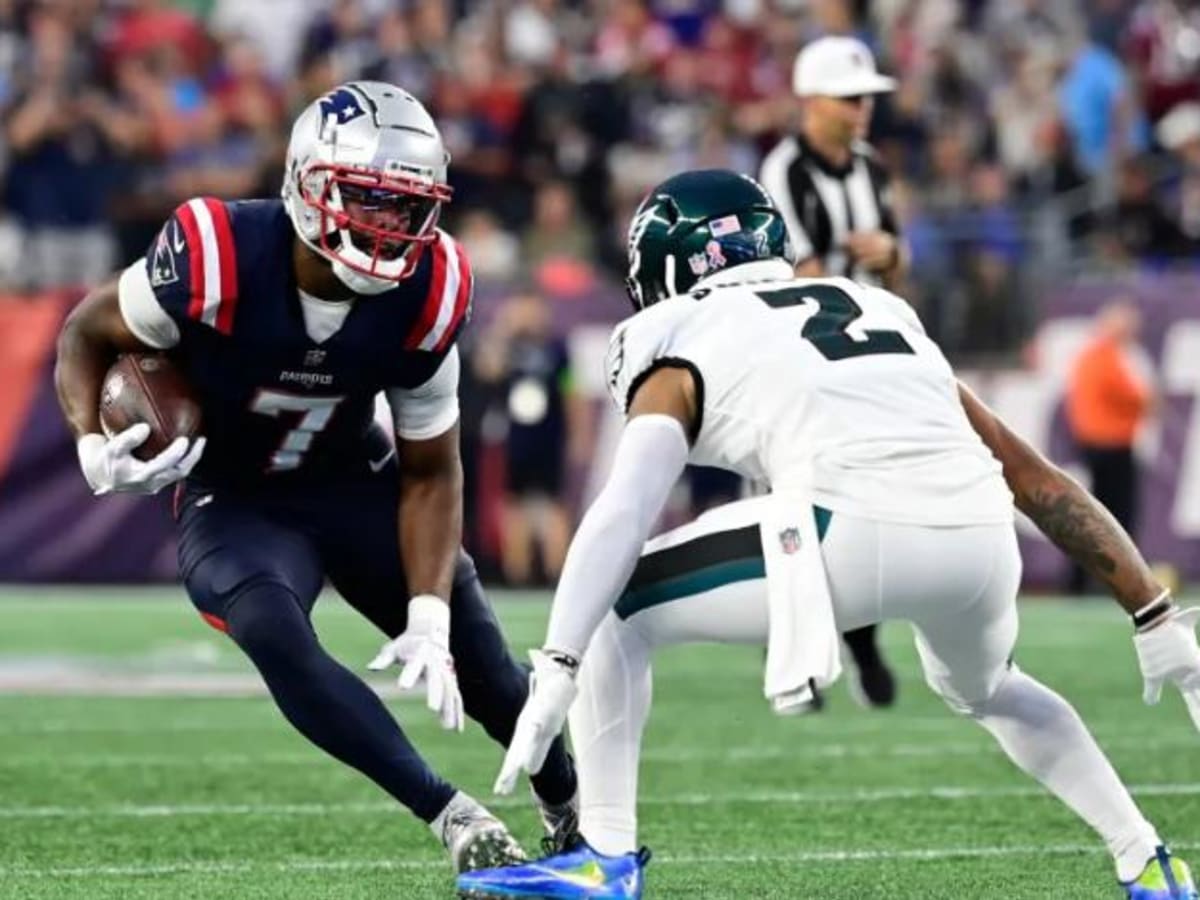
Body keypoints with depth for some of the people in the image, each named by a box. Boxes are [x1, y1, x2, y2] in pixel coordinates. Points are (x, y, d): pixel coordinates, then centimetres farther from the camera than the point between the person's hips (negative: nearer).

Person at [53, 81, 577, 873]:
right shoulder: (216, 259, -30)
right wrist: (93, 444, -30)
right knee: (274, 634, -32)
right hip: (234, 501, -3)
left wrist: (430, 615, -20)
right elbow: (87, 333, -11)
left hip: (355, 482, 3)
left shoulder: (428, 294, -20)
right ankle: (452, 815, -29)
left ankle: (576, 812, 27)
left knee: (474, 660, -2)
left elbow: (430, 471, -9)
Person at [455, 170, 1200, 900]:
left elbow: (624, 511, 1)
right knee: (984, 687, 38)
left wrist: (554, 679, -5)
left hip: (857, 535, -6)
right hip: (983, 545, 6)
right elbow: (1037, 480, 30)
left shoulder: (685, 354, 18)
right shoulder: (882, 311, 33)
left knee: (615, 610, 15)